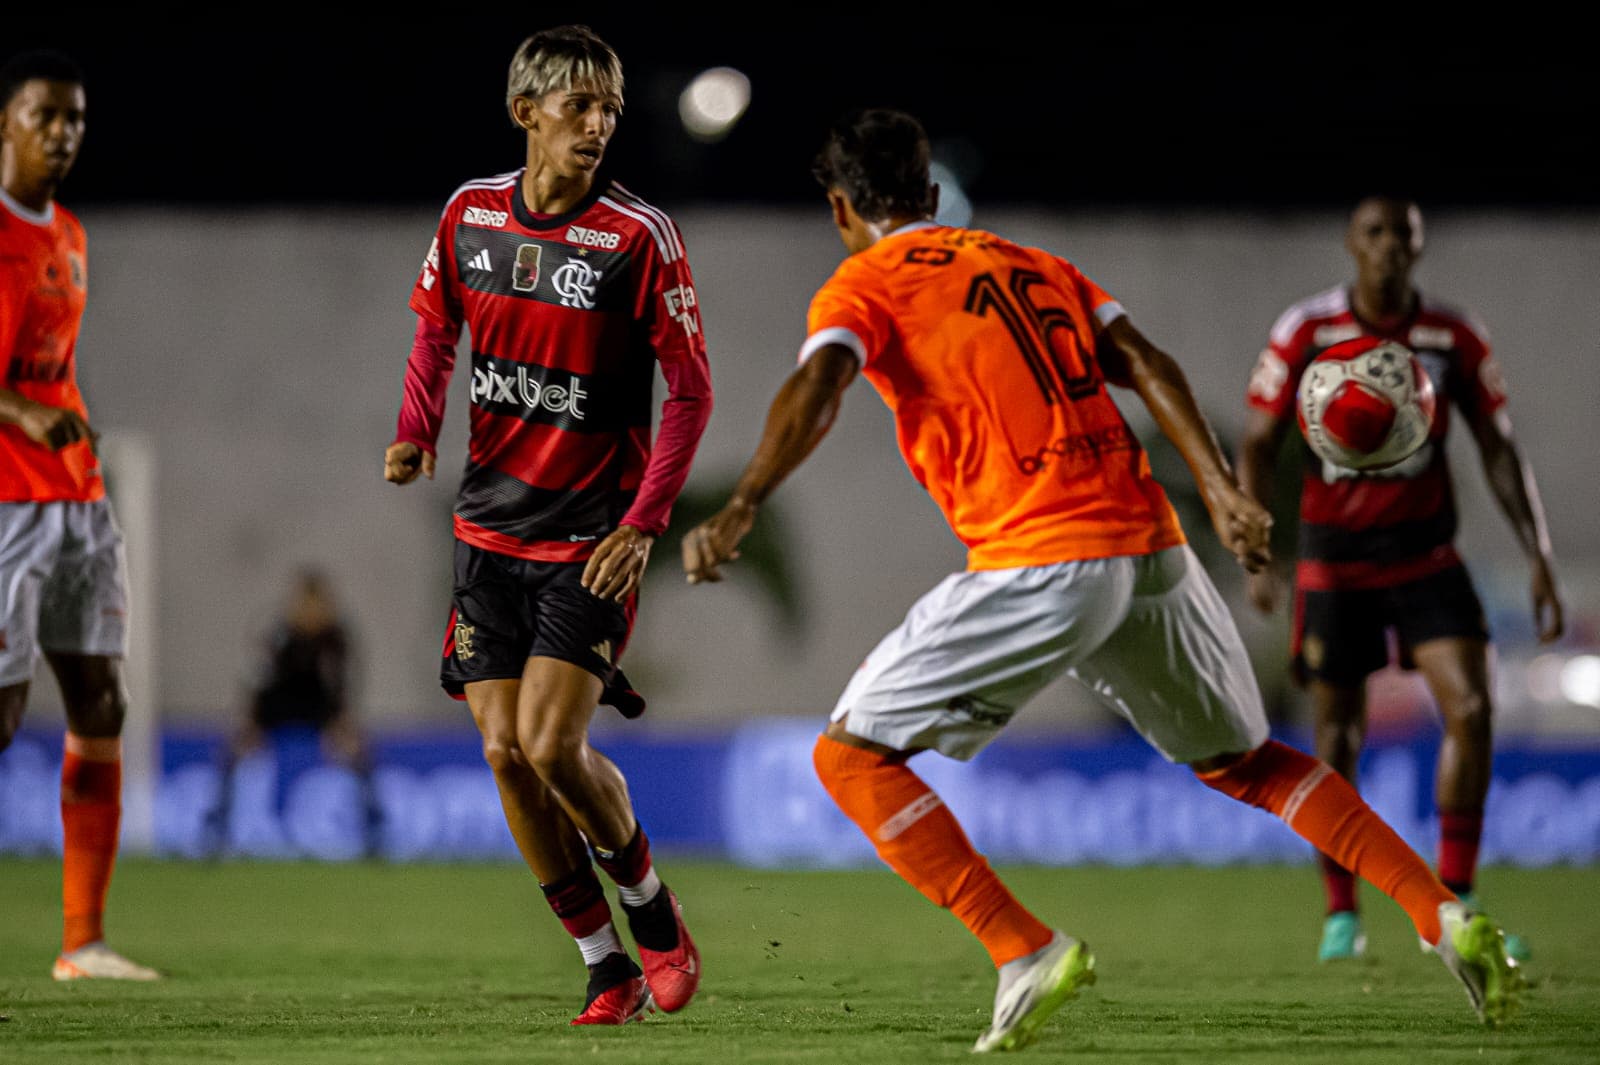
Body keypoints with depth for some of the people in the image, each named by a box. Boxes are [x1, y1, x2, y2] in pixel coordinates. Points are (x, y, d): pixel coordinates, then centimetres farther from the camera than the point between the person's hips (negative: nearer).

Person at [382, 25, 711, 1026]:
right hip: (490, 529, 5)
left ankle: (653, 909, 13)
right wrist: (416, 432, 0)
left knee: (552, 745, -14)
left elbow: (691, 390, -9)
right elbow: (435, 330, 18)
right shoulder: (472, 213, 1)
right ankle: (608, 970, 11)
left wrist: (644, 523, -18)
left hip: (591, 538, -5)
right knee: (505, 752, -1)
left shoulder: (639, 234, -12)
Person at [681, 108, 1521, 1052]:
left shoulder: (863, 285, 5)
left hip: (1040, 566, -6)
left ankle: (1025, 952, -10)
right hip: (1152, 548, 7)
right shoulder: (1030, 264, 23)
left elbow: (816, 389, -15)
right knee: (1245, 761, 25)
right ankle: (1447, 919, 15)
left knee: (851, 754, 3)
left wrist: (740, 509, -28)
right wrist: (1222, 488, 1)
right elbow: (1144, 363, 10)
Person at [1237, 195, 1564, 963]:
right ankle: (1341, 915, 18)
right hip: (1334, 560, -1)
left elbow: (1499, 450, 2)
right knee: (1337, 736, 2)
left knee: (1471, 709, -14)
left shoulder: (1454, 337, -3)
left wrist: (1540, 560, -3)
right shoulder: (1305, 332, -7)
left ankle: (1454, 906, -5)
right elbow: (1257, 446, -5)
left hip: (1425, 553, 1)